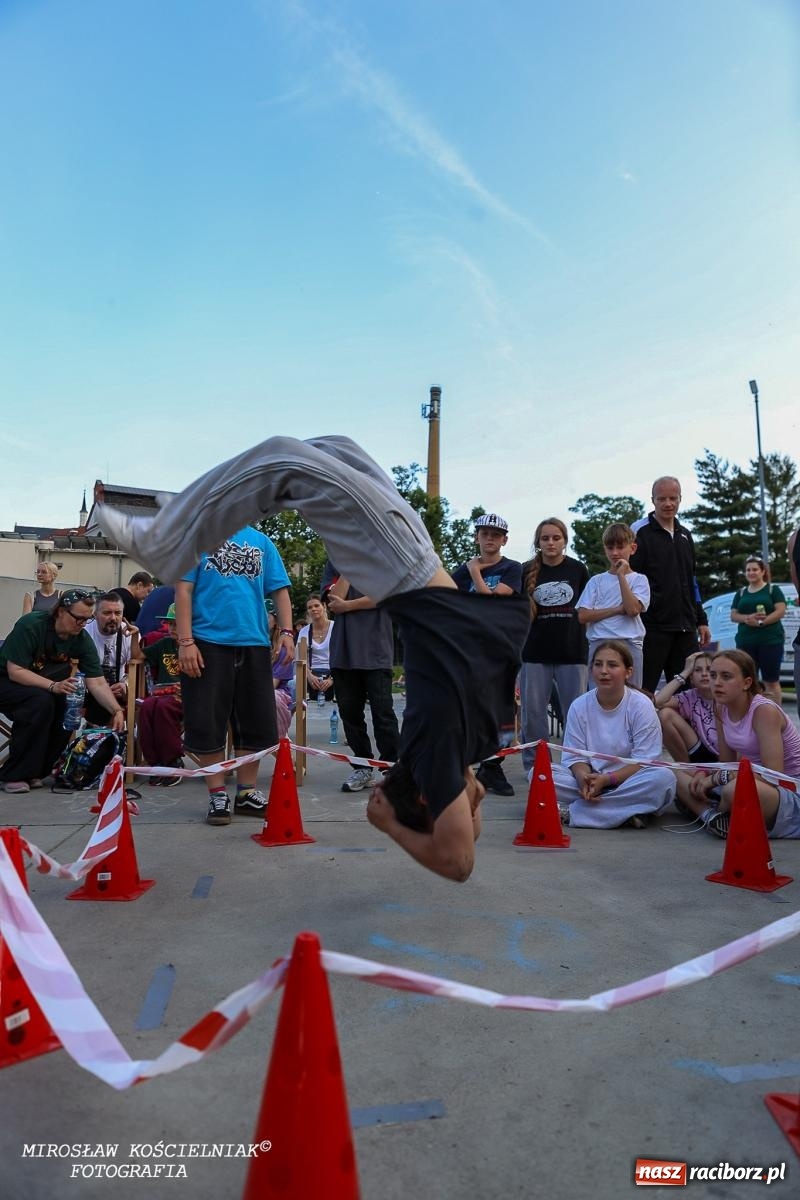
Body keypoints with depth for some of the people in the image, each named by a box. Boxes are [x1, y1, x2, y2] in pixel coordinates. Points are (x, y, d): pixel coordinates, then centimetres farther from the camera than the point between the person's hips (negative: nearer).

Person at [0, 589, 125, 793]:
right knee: (41, 701, -33)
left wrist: (117, 711, -26)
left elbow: (97, 682, -12)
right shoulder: (31, 625, -25)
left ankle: (34, 771, -8)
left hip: (44, 684, 5)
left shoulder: (82, 639, -10)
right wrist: (53, 686, -39)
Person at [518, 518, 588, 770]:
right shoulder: (527, 571, 3)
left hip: (572, 650, 0)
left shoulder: (577, 569, 4)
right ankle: (534, 764, 16)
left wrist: (591, 643, 6)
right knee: (532, 711, 4)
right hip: (535, 651, 0)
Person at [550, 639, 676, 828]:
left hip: (627, 781, -1)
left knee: (664, 777, -33)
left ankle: (570, 811, -29)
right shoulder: (579, 706, -2)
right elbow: (575, 756, -2)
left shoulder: (641, 705, -8)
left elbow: (643, 761, -12)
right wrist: (583, 778, -26)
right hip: (591, 779, 1)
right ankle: (626, 811, -26)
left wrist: (606, 780, -25)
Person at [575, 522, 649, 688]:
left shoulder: (639, 579, 7)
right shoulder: (596, 581, 11)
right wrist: (617, 609, -7)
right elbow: (583, 616, 0)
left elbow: (633, 609, -11)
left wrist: (621, 575, -9)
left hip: (629, 644, -1)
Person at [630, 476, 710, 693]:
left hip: (685, 627, 7)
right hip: (652, 627, -6)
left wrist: (701, 620, 18)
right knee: (643, 691, -3)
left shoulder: (685, 535, 16)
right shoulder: (640, 532, -4)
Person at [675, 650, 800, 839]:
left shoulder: (764, 710, -20)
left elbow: (773, 775, -27)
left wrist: (717, 777, -25)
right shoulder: (722, 709, 2)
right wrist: (704, 774, -12)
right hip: (754, 785, 8)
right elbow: (728, 763, 8)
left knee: (736, 790, -40)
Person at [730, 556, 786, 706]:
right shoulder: (741, 593, 16)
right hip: (745, 642, 4)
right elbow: (733, 615, 10)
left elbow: (781, 611, -5)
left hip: (771, 641, -3)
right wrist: (747, 618, -11)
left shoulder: (773, 589, 5)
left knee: (771, 681, -1)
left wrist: (761, 622, -18)